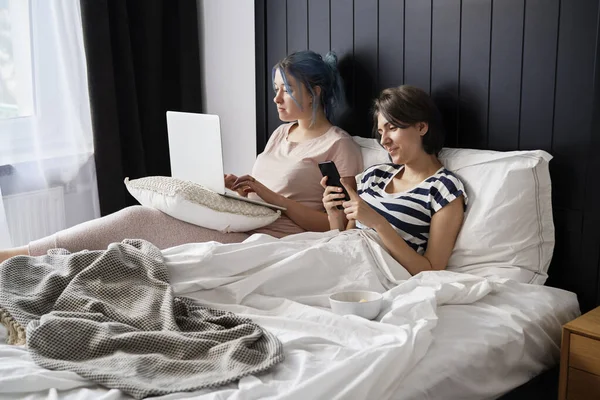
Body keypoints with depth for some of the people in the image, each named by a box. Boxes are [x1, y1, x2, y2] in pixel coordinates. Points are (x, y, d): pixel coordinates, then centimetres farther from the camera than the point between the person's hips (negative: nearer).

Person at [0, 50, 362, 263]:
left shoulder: (340, 146, -3)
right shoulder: (281, 134, 21)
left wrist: (274, 197, -15)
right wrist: (239, 188, 2)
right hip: (239, 227, 8)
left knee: (139, 220, -18)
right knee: (139, 218, -15)